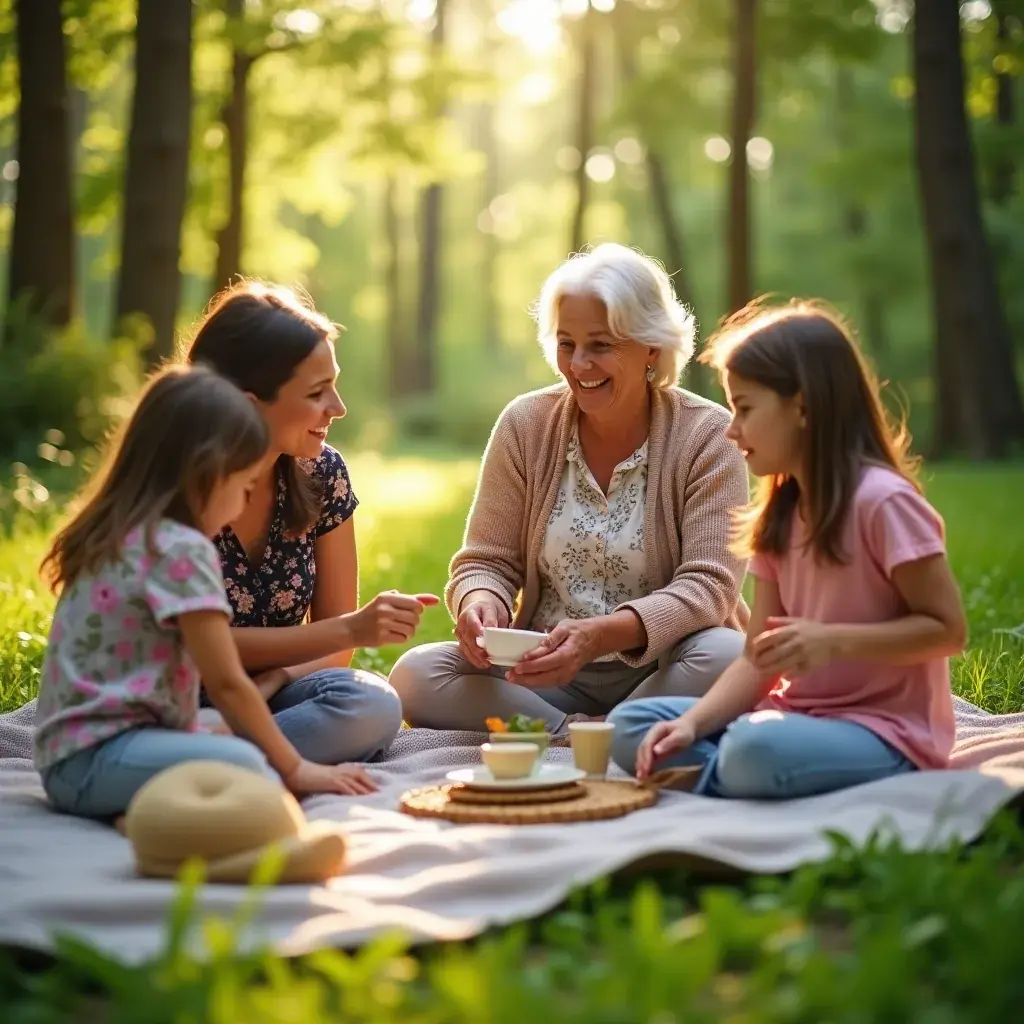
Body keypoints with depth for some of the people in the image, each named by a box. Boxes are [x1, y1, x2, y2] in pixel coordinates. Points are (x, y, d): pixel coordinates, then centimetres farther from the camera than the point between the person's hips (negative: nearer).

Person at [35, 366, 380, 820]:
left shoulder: (116, 537, 15)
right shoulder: (182, 550, -14)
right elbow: (227, 684, -13)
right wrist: (296, 769, -2)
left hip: (71, 753, 11)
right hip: (95, 758, -11)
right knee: (243, 768, -32)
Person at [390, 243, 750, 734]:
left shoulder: (707, 435, -7)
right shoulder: (525, 425, 2)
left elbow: (707, 586, -15)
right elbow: (488, 561, 3)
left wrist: (603, 634, -32)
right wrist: (481, 602, -23)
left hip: (660, 672, -2)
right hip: (547, 671, 3)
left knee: (726, 657, -36)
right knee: (415, 675, -21)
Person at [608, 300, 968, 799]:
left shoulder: (882, 501, -15)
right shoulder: (780, 516, 10)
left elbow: (946, 629, -14)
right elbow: (757, 659, 6)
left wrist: (832, 641, -24)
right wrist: (692, 724, -10)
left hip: (882, 733, -8)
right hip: (798, 713, 8)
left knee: (756, 749, -36)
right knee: (630, 725, -2)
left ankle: (704, 776, -7)